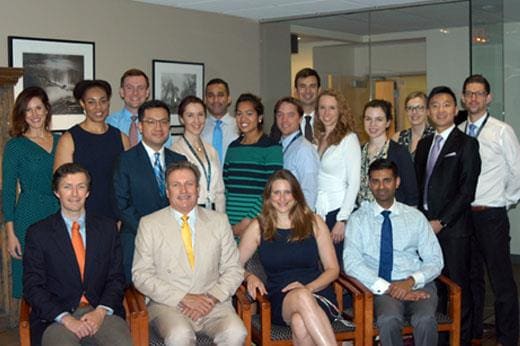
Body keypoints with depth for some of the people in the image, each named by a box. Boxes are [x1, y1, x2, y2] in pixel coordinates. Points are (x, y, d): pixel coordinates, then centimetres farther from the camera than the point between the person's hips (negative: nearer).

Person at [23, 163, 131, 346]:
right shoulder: (37, 233, 5)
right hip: (56, 316, -1)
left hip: (100, 312, 2)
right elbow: (32, 287, 0)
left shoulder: (107, 228, 12)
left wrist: (101, 311, -9)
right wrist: (66, 318, -13)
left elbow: (116, 278, 10)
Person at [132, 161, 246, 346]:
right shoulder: (149, 224, 5)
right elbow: (141, 275, -1)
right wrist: (183, 298, -11)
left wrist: (212, 298, -8)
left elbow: (233, 270, 10)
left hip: (213, 303, 2)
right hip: (168, 303, -2)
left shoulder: (219, 221, 12)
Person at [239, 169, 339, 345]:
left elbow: (333, 269, 8)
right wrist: (250, 277, -9)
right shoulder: (259, 227, 10)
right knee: (302, 297, -37)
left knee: (300, 323, -37)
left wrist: (309, 287, -9)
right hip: (280, 301, 0)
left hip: (318, 293, 0)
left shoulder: (314, 222, 10)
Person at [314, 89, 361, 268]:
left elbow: (354, 183, -10)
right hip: (318, 212, 5)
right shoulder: (318, 138, 12)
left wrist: (342, 220, -14)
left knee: (338, 266, -1)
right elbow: (314, 181, 13)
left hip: (339, 211, -5)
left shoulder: (348, 139, -6)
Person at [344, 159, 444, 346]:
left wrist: (411, 281, -12)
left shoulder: (415, 217, 13)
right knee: (389, 320, -34)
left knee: (425, 320, -31)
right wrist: (387, 287, -16)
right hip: (381, 287, -1)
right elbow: (352, 263, -5)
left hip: (418, 284, 2)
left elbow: (435, 261, 8)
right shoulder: (358, 218, 7)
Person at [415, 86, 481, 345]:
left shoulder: (466, 144, -3)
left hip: (452, 228, -5)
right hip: (426, 225, 5)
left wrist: (441, 222, -12)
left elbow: (467, 190, -10)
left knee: (458, 286, 1)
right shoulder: (424, 144, 16)